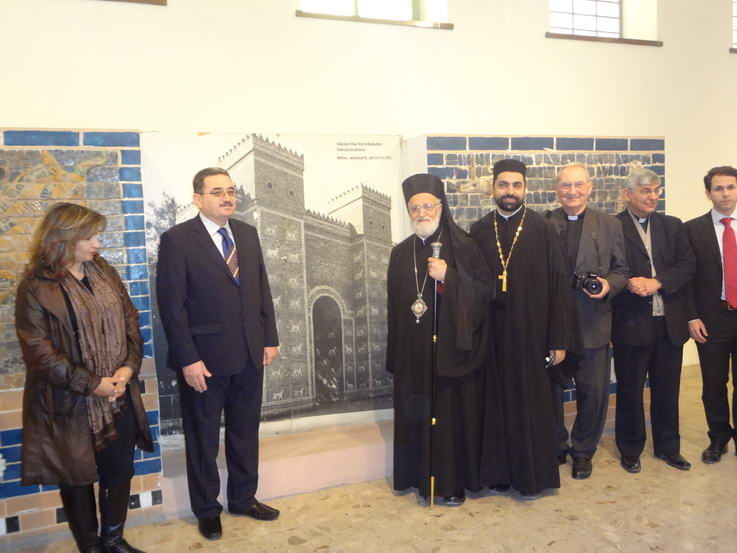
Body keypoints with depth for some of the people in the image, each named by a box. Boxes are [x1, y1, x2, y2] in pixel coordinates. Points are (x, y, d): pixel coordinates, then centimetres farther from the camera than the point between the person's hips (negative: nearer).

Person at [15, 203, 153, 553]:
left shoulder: (104, 273, 5)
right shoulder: (36, 287, -11)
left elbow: (129, 320, 6)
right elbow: (39, 351, -15)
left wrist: (129, 367, -10)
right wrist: (92, 384, -17)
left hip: (119, 396, 5)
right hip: (71, 404, -5)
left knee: (119, 471, 14)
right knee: (77, 478, 11)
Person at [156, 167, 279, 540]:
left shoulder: (247, 234, 7)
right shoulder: (177, 240, -10)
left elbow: (262, 289, 10)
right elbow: (172, 305, -13)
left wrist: (270, 338, 6)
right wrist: (188, 359, -16)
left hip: (250, 355, 5)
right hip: (204, 359, -5)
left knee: (245, 431, 18)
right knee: (203, 438, 13)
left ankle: (244, 498, 37)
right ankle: (206, 510, 32)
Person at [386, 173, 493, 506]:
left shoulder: (462, 246, -2)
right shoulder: (401, 254, 7)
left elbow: (484, 290, -7)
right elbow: (394, 308, 8)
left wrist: (448, 276, -20)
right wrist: (395, 358, 7)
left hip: (454, 349, -3)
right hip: (415, 353, 3)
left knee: (455, 413, 3)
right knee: (419, 414, 8)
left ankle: (456, 481, 18)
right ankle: (424, 476, 24)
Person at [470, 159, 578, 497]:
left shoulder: (543, 229, -1)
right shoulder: (478, 232, 5)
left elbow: (559, 285, -3)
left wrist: (559, 339, -7)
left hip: (532, 334, -2)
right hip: (492, 335, 2)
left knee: (532, 403, 7)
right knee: (497, 403, 9)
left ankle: (533, 473, 25)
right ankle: (499, 471, 26)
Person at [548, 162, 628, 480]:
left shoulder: (610, 225, 5)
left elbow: (620, 270, 7)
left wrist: (609, 285, -13)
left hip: (593, 323, 1)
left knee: (593, 391, 9)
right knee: (550, 390, 11)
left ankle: (583, 451, 30)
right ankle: (555, 448, 31)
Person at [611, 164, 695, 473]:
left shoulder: (673, 226, 10)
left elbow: (688, 266, 1)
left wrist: (657, 282, -14)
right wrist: (628, 283, -25)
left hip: (670, 322, 4)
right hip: (631, 323, -4)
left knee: (667, 389, 15)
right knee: (629, 390, 9)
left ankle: (668, 447, 33)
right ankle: (630, 449, 26)